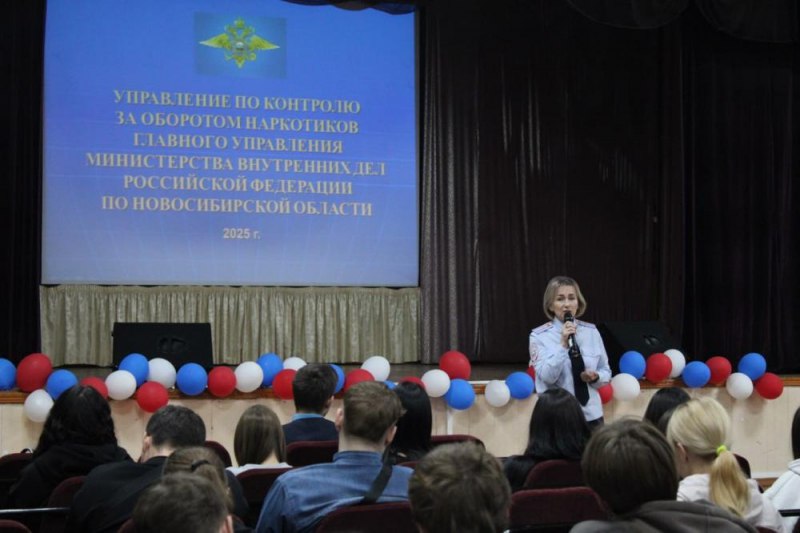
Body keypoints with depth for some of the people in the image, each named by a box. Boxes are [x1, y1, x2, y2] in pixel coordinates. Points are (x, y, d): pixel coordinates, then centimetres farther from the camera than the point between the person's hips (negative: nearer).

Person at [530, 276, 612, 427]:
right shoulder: (539, 336, -5)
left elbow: (606, 372, 11)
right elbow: (547, 376, -16)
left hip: (591, 415, 3)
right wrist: (563, 344, -24)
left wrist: (595, 377, -10)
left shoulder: (592, 332, 5)